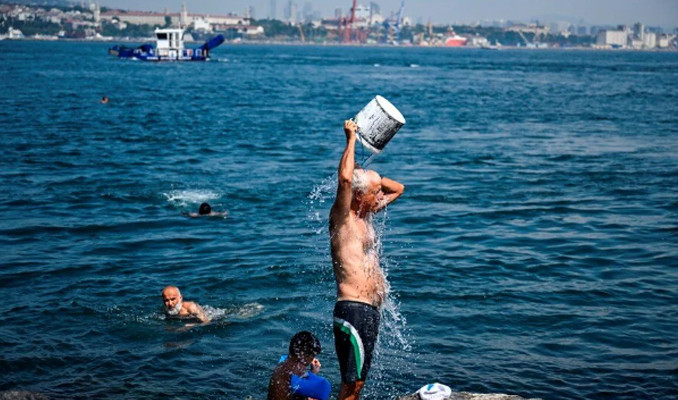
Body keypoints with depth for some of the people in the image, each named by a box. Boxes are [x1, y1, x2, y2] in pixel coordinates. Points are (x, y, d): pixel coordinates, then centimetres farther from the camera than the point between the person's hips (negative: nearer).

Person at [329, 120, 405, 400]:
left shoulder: (365, 217, 16)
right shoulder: (342, 218, -8)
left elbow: (398, 189, 30)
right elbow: (345, 179, -28)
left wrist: (369, 177, 13)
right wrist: (351, 139, -15)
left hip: (370, 311, 9)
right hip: (353, 310, -9)